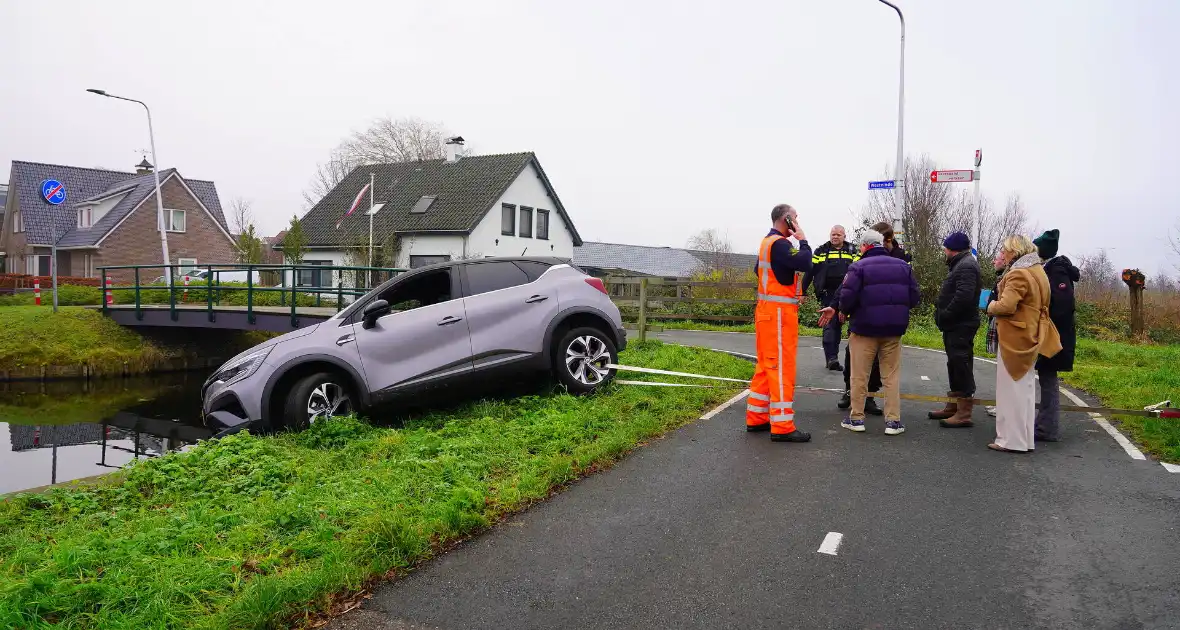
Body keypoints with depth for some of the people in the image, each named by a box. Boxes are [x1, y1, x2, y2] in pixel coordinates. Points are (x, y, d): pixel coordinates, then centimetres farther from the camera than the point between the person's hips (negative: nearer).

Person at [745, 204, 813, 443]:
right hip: (779, 313, -10)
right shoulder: (779, 244, -15)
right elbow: (804, 264, -26)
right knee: (782, 368, -8)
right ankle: (782, 427, -6)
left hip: (768, 310, 10)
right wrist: (802, 239, -10)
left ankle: (756, 418, 18)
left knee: (766, 366, 13)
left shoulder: (767, 242, 16)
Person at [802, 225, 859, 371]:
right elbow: (810, 271, 4)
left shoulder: (852, 252, 10)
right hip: (827, 295, -3)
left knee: (838, 325, 9)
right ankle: (831, 358, -14)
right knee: (829, 325, -10)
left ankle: (833, 358, 17)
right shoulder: (821, 251, 5)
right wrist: (802, 291, 1)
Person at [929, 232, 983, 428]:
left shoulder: (966, 266, -15)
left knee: (961, 366, -8)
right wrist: (943, 315, 10)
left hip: (961, 327, -11)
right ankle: (953, 406, 29)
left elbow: (963, 296, -27)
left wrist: (945, 316, -19)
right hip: (955, 326, 11)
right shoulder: (961, 264, 18)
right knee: (955, 366, 17)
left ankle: (964, 413, -4)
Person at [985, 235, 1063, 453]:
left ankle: (1012, 440, 2)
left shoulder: (1018, 274, -17)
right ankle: (1024, 438, 24)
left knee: (1012, 389, -3)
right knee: (1024, 387, 15)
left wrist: (991, 307, -6)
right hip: (1030, 336, 10)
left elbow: (1006, 306, -27)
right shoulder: (1037, 271, 14)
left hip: (1015, 338, -10)